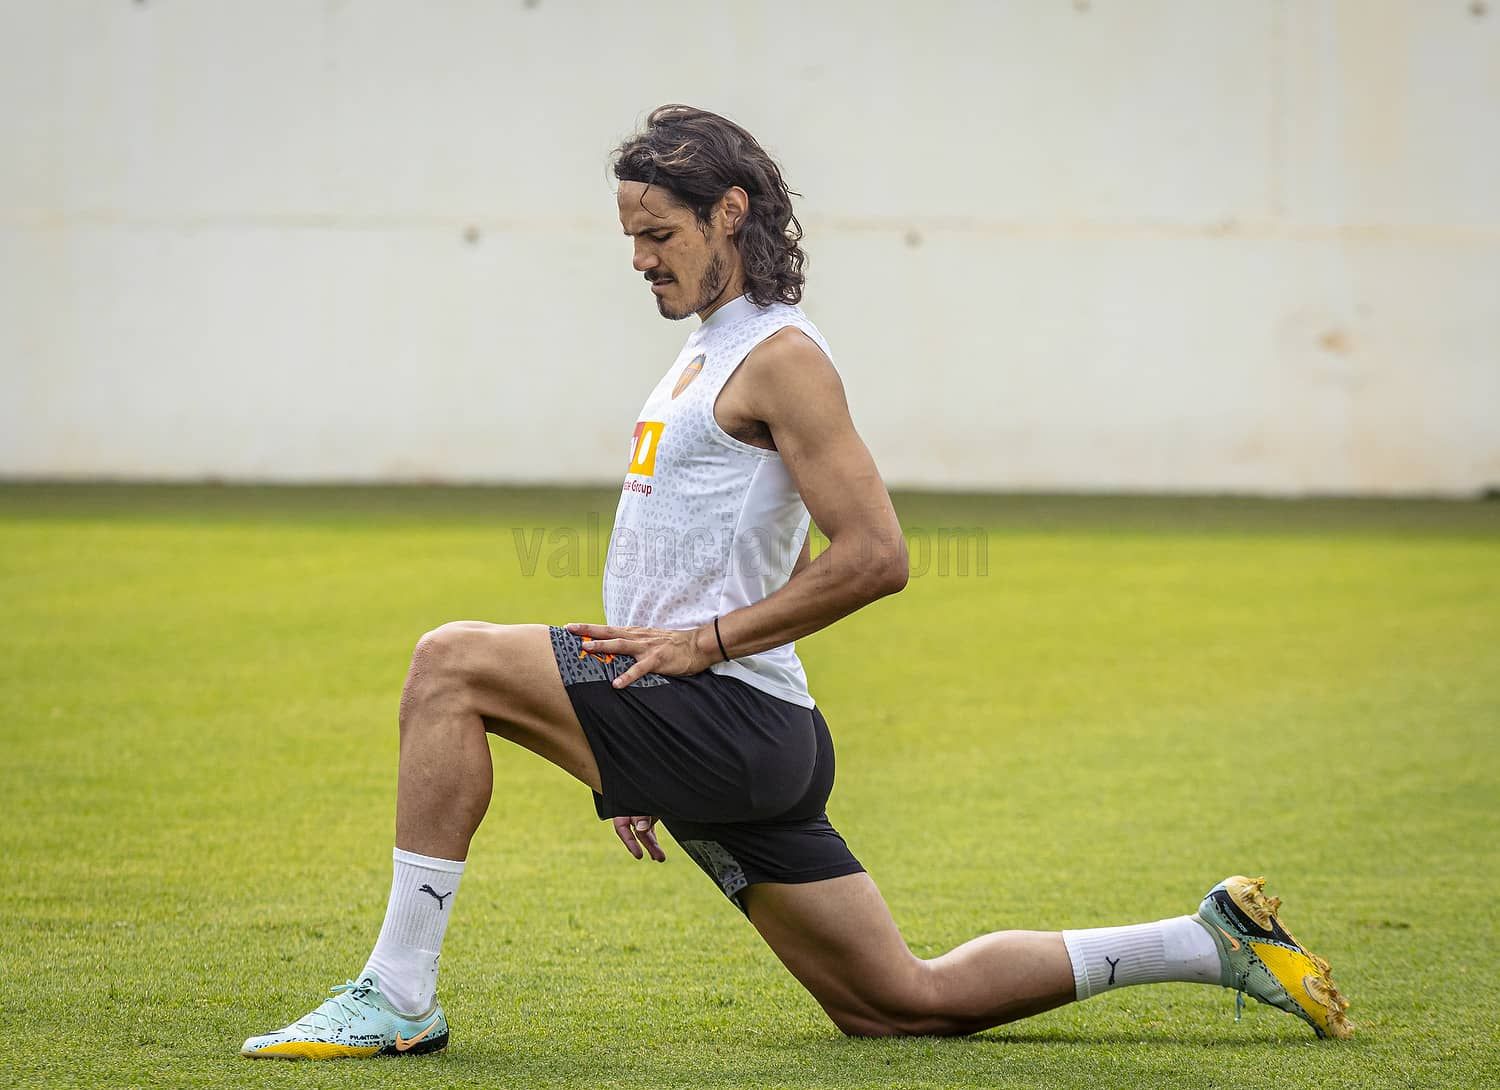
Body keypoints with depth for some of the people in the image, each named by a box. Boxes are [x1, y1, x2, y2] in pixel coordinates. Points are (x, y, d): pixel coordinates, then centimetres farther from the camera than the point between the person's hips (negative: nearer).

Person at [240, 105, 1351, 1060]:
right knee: (904, 1002, 10)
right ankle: (1209, 944, 17)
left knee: (454, 662, -17)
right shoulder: (707, 354, 21)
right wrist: (647, 765, 25)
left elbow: (876, 557, -19)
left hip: (731, 716, -10)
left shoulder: (781, 357, -9)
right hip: (710, 739, 10)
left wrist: (703, 643, -18)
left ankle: (398, 995, -16)